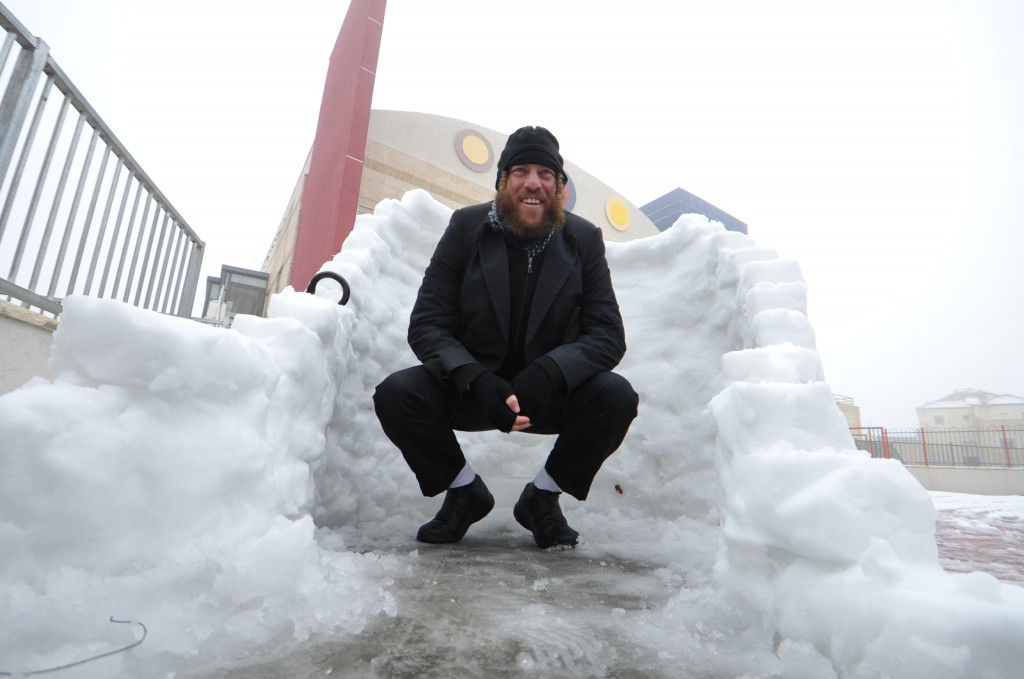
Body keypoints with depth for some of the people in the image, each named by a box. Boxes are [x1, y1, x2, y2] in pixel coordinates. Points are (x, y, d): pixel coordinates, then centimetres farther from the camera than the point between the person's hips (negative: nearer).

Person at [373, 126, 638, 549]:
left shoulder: (584, 239, -4)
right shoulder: (466, 227, -6)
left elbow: (609, 335, -10)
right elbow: (425, 325, -10)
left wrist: (546, 375, -30)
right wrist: (476, 380, -29)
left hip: (551, 393, 1)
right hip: (469, 387, 0)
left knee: (617, 397, -26)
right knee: (395, 394, -25)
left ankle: (542, 497, 1)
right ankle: (466, 492, 4)